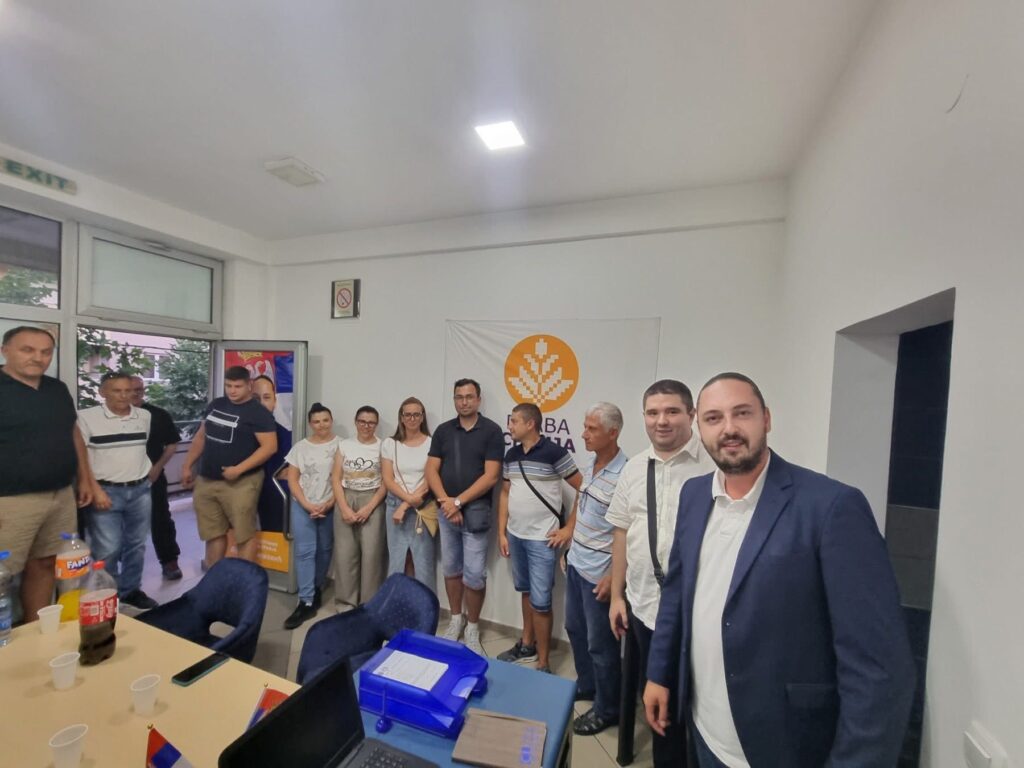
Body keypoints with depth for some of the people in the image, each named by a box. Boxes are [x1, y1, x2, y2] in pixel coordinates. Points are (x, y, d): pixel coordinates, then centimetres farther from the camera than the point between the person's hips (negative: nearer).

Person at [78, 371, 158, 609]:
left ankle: (131, 590, 27)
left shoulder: (145, 416, 5)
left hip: (141, 490, 4)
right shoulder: (87, 417, -8)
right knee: (107, 550, -1)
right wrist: (95, 490, -15)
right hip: (106, 491, -4)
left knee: (136, 545, 12)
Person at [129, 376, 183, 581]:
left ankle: (170, 561, 10)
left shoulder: (159, 415, -1)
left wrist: (157, 467, -8)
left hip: (153, 477, -1)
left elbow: (172, 444, 2)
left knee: (161, 519, 2)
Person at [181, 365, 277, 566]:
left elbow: (270, 446, -16)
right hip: (206, 481, 7)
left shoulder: (258, 413, -10)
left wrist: (238, 469, -20)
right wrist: (187, 466, 17)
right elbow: (201, 437, 21)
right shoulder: (215, 404, 11)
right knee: (213, 534, 15)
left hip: (240, 483, -6)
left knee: (244, 535, 0)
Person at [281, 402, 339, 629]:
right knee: (304, 551, -3)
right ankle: (306, 602, 4)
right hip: (303, 506, 1)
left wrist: (329, 503, -11)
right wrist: (307, 505, -8)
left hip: (330, 507, -1)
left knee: (324, 550, 10)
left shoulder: (341, 445, -4)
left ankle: (316, 591, 30)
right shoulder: (300, 447, 4)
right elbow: (292, 479, 3)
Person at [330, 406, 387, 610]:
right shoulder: (345, 445, 7)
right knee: (345, 552, 3)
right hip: (346, 500, 2)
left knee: (371, 552, -3)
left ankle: (369, 604, 12)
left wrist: (369, 508, -11)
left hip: (373, 502, -2)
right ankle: (346, 601, 20)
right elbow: (336, 479, 3)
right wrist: (344, 508, -7)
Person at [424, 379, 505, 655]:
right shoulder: (443, 430, 4)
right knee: (450, 568, 16)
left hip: (475, 510, -4)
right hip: (446, 509, 4)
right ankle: (455, 619, 36)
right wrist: (445, 501, -11)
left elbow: (490, 476, -13)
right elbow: (431, 471, 2)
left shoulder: (491, 431, -8)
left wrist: (458, 502, -13)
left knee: (474, 573, 1)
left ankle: (472, 628, 22)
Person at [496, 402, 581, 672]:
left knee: (540, 601, 2)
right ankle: (526, 645, 39)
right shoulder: (511, 455, 5)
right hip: (515, 535, 6)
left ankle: (543, 663, 19)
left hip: (542, 538, -6)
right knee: (525, 592, 20)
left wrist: (569, 528, -11)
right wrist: (502, 532, 8)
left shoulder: (554, 452, -15)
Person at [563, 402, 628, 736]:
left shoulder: (624, 475, -23)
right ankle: (586, 686, 46)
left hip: (598, 573, -8)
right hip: (576, 564, 8)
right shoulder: (590, 467, 2)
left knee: (600, 644, 11)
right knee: (575, 629, 23)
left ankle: (607, 709, 34)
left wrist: (613, 577, -18)